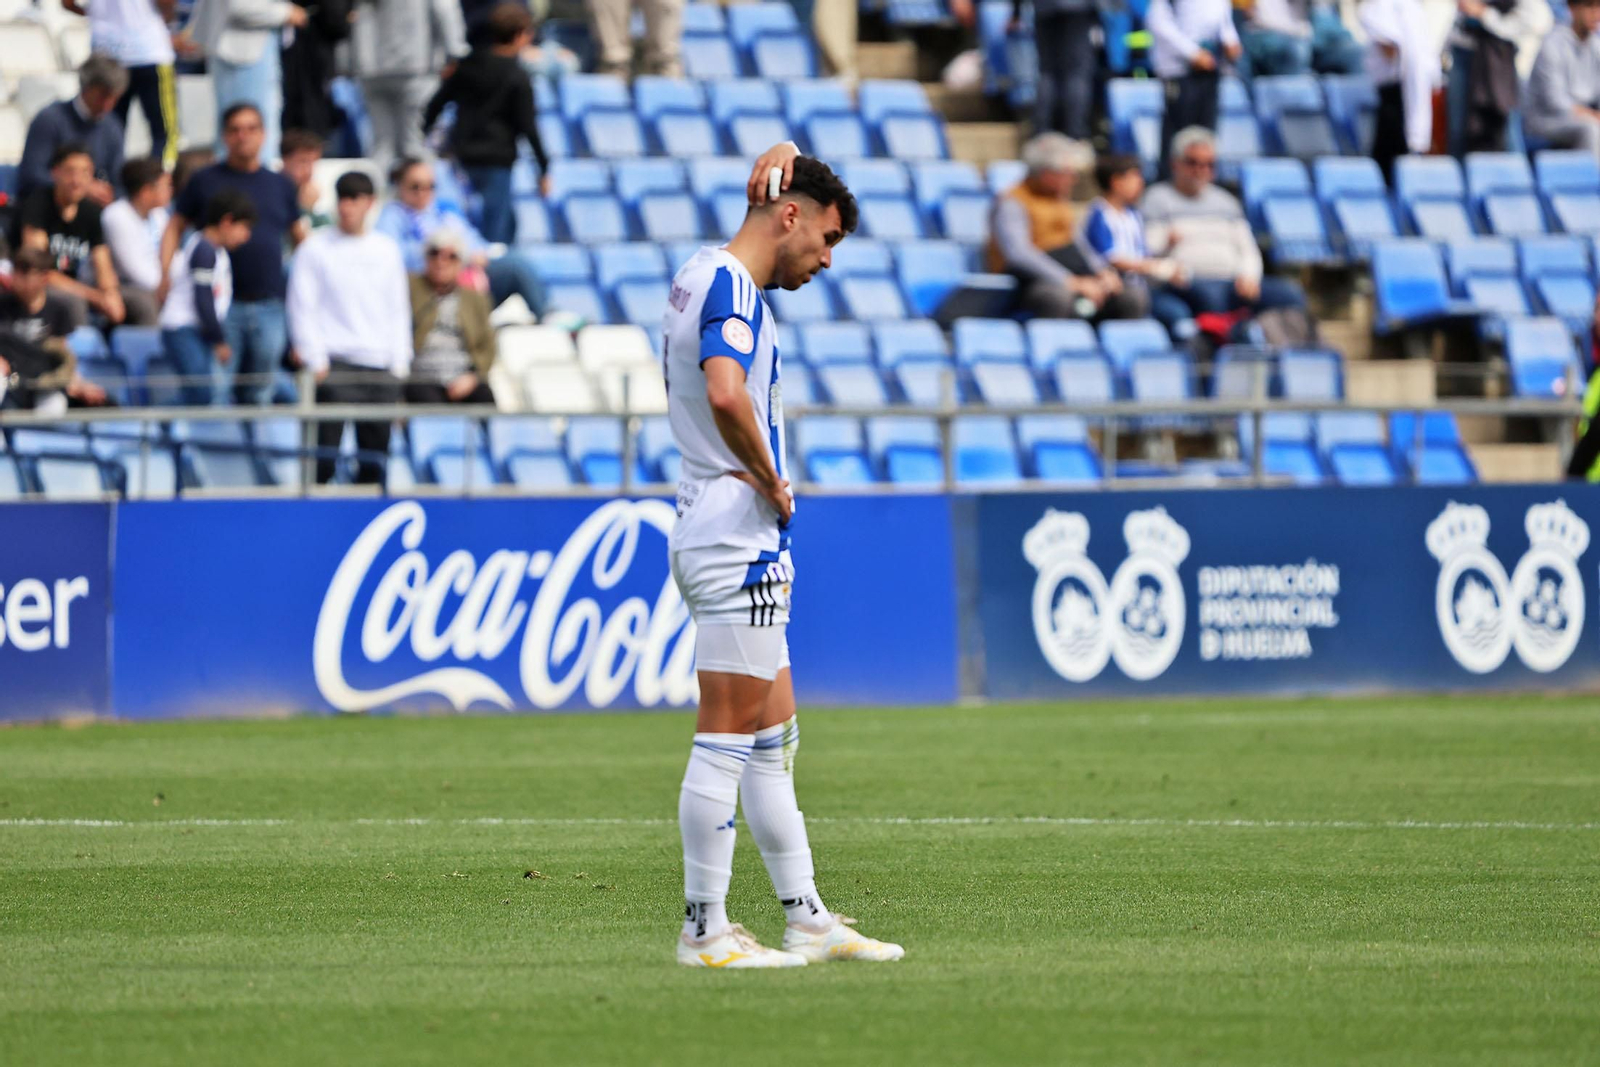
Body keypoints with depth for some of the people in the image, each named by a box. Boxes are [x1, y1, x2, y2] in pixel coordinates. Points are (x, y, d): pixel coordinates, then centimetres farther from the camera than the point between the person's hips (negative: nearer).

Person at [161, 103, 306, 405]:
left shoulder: (280, 185, 13)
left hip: (269, 305, 2)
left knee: (260, 394, 5)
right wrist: (165, 275, -5)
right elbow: (175, 227, 9)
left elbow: (300, 239, 19)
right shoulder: (206, 181, 7)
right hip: (222, 305, -2)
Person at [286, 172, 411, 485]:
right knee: (326, 448, -12)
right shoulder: (315, 248, 2)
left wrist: (400, 363, 8)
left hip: (381, 366, 4)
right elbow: (302, 308, -1)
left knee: (376, 454, 5)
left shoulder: (386, 250, 13)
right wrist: (317, 362, -9)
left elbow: (398, 310, 16)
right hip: (336, 362, -4)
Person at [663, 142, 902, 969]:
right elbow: (726, 396, -32)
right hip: (739, 541, -10)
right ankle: (704, 931, -5)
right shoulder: (730, 285, -15)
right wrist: (773, 483, -17)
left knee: (773, 740, 13)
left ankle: (807, 919, 17)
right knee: (727, 741, -7)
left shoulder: (703, 275, 14)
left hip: (737, 542, 10)